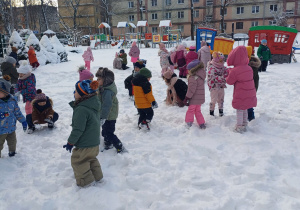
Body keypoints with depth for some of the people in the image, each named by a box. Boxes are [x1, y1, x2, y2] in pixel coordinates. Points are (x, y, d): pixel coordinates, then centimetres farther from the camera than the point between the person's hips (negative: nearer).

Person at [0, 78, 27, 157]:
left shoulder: (12, 101, -6)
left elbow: (17, 112, 6)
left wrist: (23, 121, 8)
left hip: (11, 128, 3)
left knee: (12, 143, 22)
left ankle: (12, 153, 45)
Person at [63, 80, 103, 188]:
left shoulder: (81, 109, -27)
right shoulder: (94, 105, 3)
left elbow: (78, 129, -25)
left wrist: (70, 142, -12)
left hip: (85, 145, -9)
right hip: (95, 142, 9)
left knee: (78, 161, 11)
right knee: (92, 159, 28)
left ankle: (86, 181, 21)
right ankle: (97, 176, 40)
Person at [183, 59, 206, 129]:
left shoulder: (193, 78, -22)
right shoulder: (200, 76, 8)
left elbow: (191, 89, -22)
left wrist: (187, 98, -17)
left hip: (194, 99, -9)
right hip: (200, 98, 9)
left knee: (190, 110, 4)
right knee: (197, 111, 19)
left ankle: (189, 123, 8)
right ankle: (202, 124, 22)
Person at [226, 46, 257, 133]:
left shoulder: (234, 71, -20)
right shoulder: (249, 68, 0)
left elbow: (229, 82, -8)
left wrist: (230, 72, 6)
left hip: (240, 96, -6)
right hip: (249, 95, 6)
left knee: (239, 110, 7)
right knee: (245, 109, 20)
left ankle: (239, 127, 14)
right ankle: (244, 125, 32)